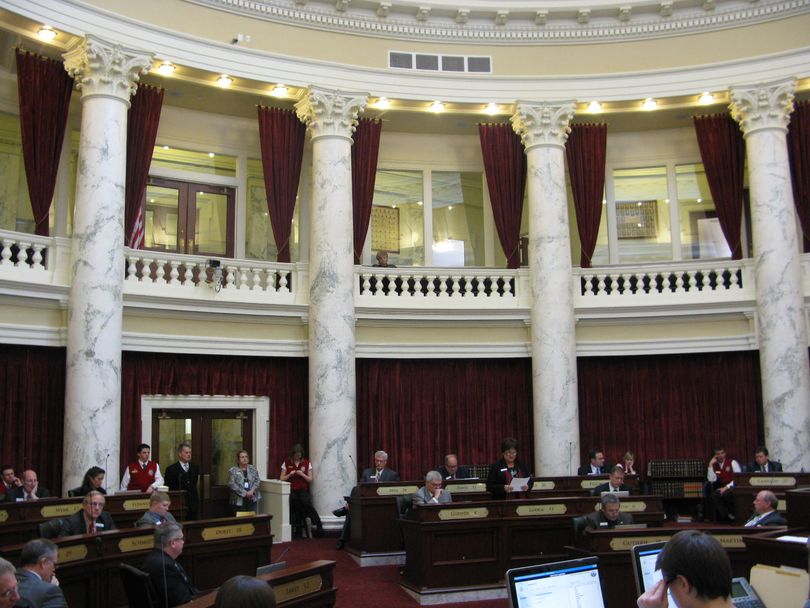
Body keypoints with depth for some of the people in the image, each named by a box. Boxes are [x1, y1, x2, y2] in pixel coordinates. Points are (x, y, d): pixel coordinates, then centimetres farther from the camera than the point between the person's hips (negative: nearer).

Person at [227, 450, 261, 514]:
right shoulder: (232, 470, 1)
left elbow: (257, 480, 6)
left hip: (252, 499, 3)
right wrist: (245, 493, -14)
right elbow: (232, 484, -9)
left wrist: (252, 491, -12)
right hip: (239, 500, -3)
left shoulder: (253, 468, 12)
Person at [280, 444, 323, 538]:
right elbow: (281, 479, 11)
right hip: (291, 491, 1)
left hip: (303, 490, -1)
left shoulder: (307, 463, 10)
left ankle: (318, 526, -22)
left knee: (306, 502, -27)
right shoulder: (286, 463, 10)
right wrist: (289, 474, -6)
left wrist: (302, 474, -7)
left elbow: (310, 479, 9)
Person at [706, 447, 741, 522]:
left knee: (727, 494, -34)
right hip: (722, 488, 4)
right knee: (714, 495, -26)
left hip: (733, 487, -4)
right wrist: (710, 465, -8)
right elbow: (711, 479, -1)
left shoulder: (732, 462, -2)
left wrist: (727, 487, -19)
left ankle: (732, 514, -11)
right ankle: (727, 516, -16)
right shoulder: (714, 465, 10)